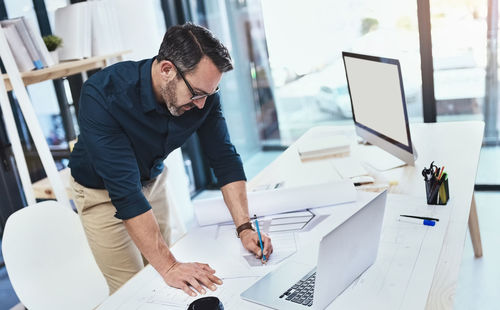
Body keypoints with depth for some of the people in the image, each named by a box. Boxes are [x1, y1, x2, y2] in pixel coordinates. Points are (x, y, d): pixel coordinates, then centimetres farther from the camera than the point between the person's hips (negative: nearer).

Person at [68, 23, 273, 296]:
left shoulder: (202, 91, -20)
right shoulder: (102, 95, -36)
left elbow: (224, 158, -13)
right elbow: (125, 191, -38)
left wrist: (244, 228, -22)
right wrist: (168, 266, -41)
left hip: (153, 179, 4)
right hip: (102, 192, -4)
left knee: (160, 285, 8)